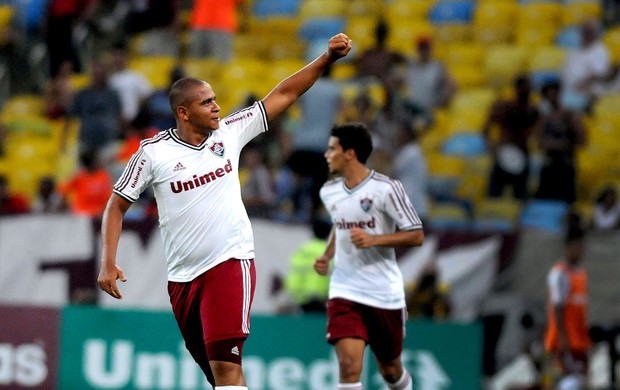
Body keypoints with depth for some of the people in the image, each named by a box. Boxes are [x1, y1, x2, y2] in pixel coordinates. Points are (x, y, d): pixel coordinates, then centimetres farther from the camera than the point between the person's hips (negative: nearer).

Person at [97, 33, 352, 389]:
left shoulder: (230, 133, 1)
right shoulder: (153, 153, -4)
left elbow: (284, 95, 6)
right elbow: (117, 206, 3)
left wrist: (327, 59, -3)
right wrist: (109, 264, -7)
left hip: (230, 263, -1)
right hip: (183, 276, 1)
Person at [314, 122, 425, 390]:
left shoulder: (386, 189, -12)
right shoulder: (329, 192, 5)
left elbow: (416, 236, -11)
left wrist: (374, 239, -22)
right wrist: (327, 255, 8)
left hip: (385, 295, -2)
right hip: (345, 292, 2)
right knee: (349, 364, -18)